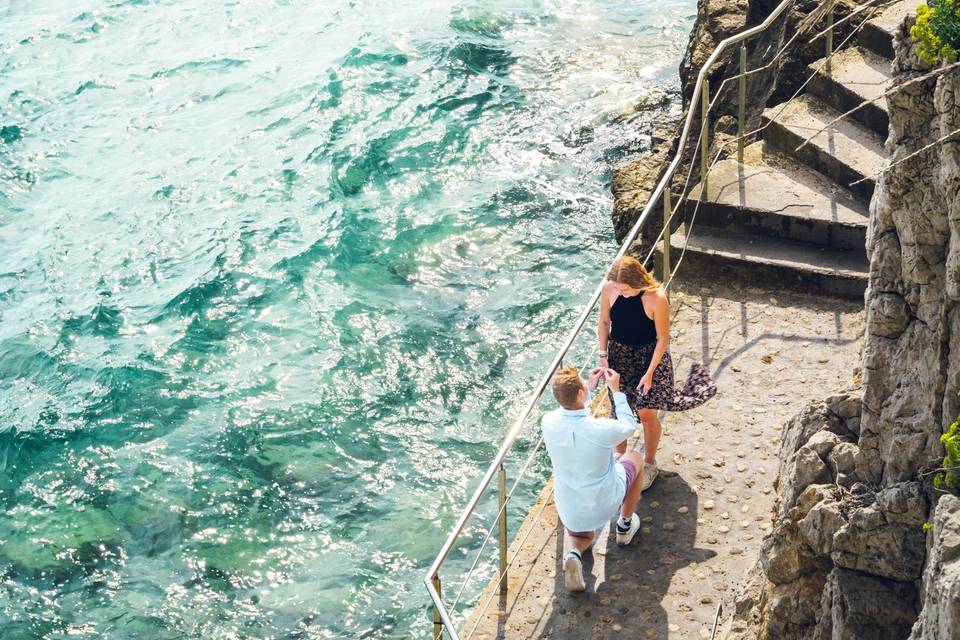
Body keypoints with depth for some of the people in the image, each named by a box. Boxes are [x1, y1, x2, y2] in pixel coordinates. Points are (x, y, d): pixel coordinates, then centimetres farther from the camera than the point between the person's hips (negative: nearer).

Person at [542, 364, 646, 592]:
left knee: (581, 536, 36)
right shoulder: (602, 429, -33)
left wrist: (591, 387, 8)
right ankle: (625, 526, 40)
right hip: (605, 503, -2)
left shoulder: (549, 423, -22)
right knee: (634, 458, 27)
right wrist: (616, 391, -1)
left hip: (570, 510, 3)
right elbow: (629, 426, -8)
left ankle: (573, 552, -1)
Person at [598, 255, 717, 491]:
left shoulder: (656, 298, -27)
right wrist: (603, 355, -2)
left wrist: (650, 372, -17)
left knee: (646, 413, 4)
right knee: (618, 411, 13)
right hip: (618, 354, 3)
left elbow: (663, 338, -17)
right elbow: (604, 322, 1)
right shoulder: (609, 289, -17)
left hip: (648, 355, -3)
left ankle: (649, 464, 27)